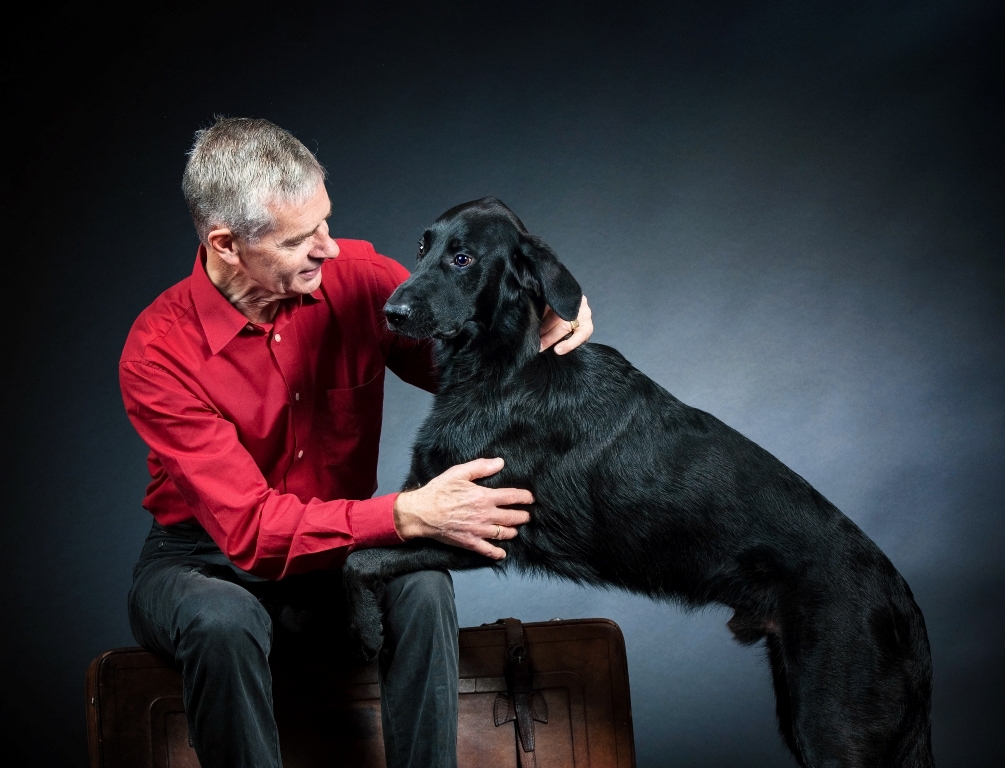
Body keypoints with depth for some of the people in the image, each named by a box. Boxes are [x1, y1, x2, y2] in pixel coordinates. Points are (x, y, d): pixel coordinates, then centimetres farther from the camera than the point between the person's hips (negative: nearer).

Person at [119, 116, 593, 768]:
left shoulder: (357, 277, -10)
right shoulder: (159, 354, -22)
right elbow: (248, 526, -28)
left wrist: (539, 329, -26)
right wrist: (406, 515, -39)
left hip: (340, 553, 3)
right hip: (207, 560, -3)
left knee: (420, 585, -29)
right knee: (224, 621, -36)